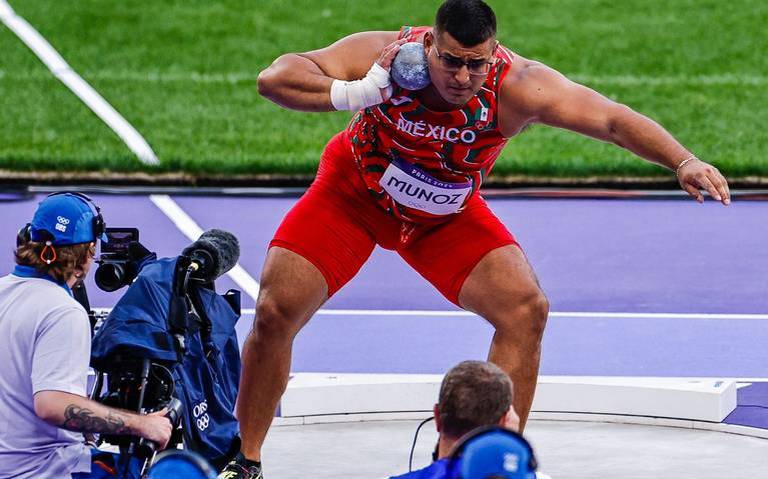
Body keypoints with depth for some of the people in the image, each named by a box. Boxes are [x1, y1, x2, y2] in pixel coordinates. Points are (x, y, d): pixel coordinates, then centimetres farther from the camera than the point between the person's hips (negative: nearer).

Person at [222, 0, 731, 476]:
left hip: (448, 217, 1)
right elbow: (274, 78, -36)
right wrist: (356, 95, -50)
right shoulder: (382, 55, -33)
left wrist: (683, 161, -48)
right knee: (276, 312, -14)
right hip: (351, 195, -1)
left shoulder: (515, 85, -32)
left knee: (526, 309, -17)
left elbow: (611, 119, -34)